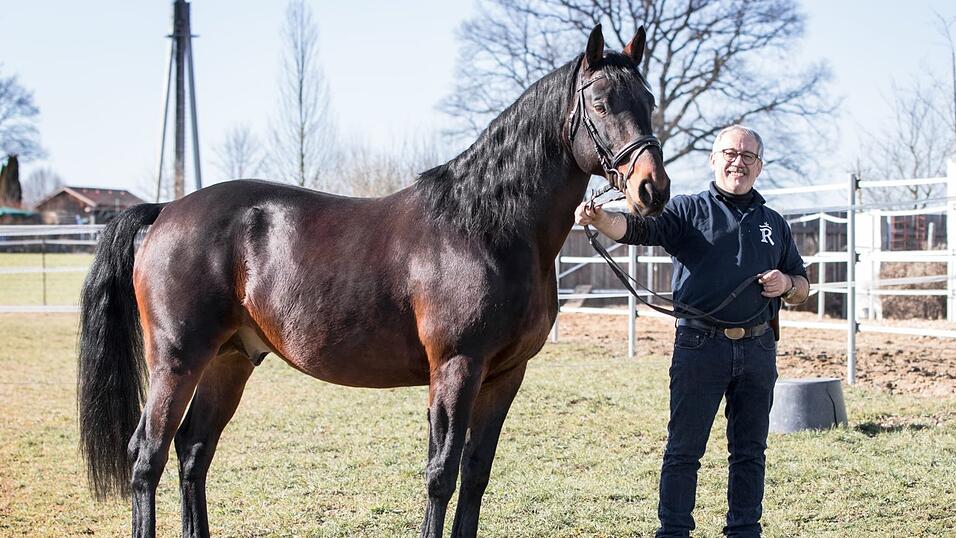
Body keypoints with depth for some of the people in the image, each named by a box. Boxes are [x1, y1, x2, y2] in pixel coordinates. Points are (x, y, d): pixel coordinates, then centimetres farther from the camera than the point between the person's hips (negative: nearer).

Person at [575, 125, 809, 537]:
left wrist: (787, 284, -3)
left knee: (750, 451, 11)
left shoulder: (774, 224, 15)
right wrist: (599, 219, -37)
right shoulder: (687, 211, 1)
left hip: (757, 348, 4)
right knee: (684, 449, 0)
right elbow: (636, 228, -16)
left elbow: (803, 287, 21)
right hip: (700, 347, -4)